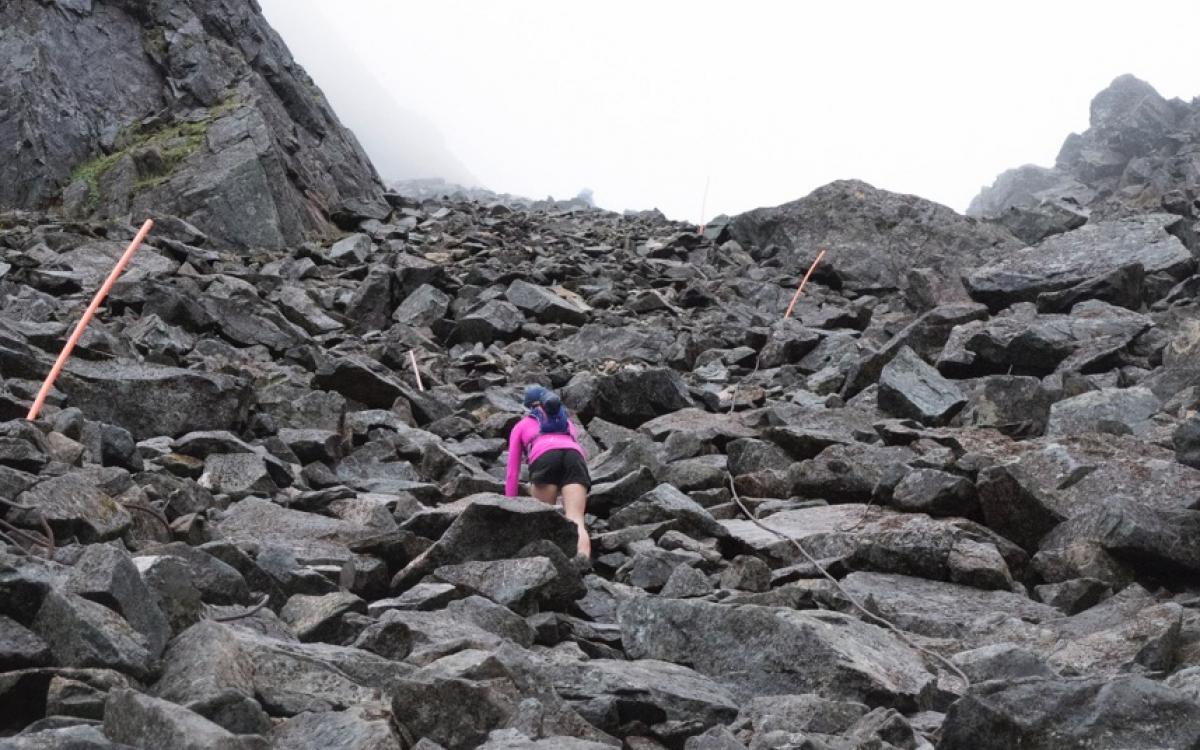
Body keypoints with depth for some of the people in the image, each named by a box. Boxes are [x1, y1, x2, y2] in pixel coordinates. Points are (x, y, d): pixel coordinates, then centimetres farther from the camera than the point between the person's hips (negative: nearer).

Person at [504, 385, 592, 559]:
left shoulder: (520, 426, 34)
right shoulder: (567, 422, 42)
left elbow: (512, 473, 30)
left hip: (545, 458, -2)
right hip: (575, 457, 2)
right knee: (575, 521, -11)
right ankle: (582, 561, -39)